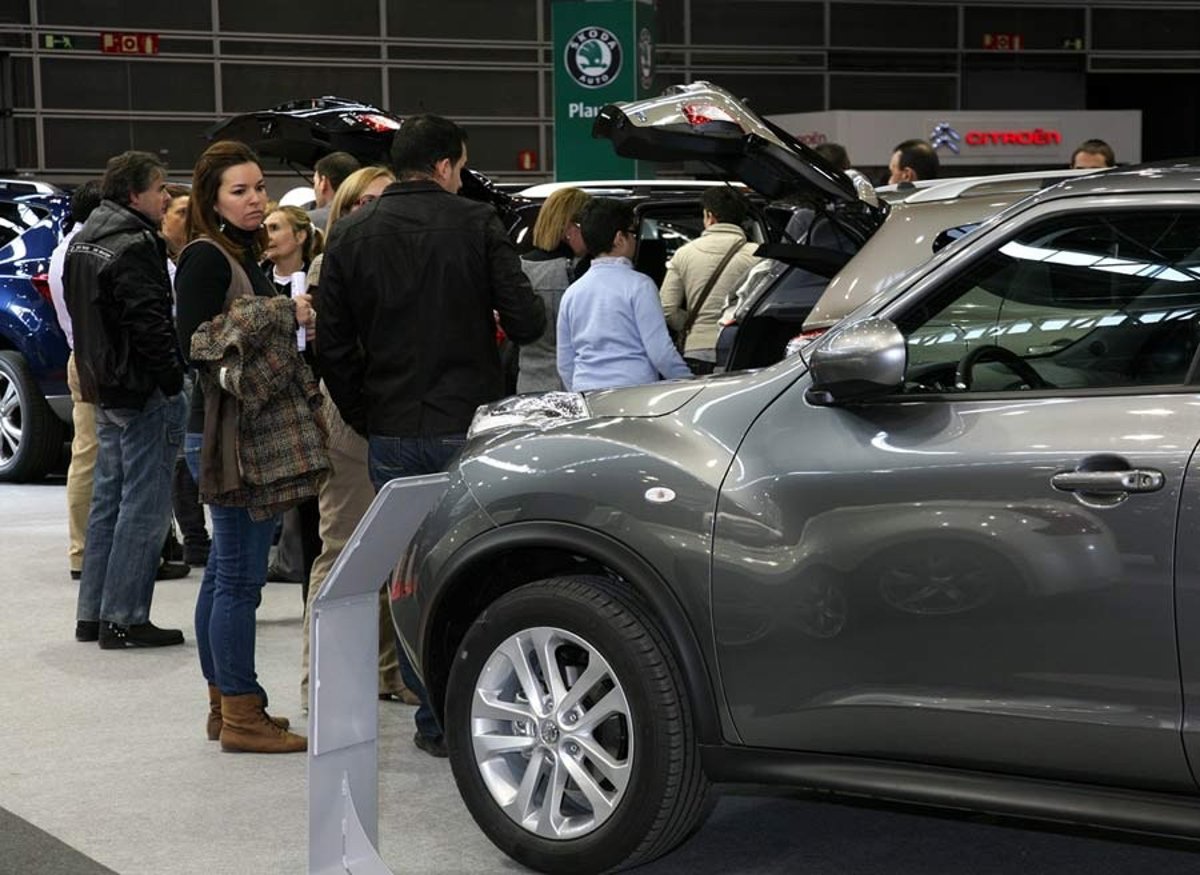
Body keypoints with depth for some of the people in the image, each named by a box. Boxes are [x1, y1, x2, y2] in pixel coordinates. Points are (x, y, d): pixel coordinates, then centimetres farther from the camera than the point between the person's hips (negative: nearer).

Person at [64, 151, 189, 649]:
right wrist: (174, 383, -16)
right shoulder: (134, 246, -17)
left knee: (108, 499, 15)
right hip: (142, 390, -10)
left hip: (103, 386, 10)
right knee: (145, 506, -4)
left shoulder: (83, 240, 14)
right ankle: (123, 619, -2)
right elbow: (149, 324, -22)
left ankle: (92, 614, 20)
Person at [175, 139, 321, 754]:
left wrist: (293, 316, 4)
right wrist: (282, 315, -19)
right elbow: (195, 344, -19)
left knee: (225, 571, 14)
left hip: (254, 431, 10)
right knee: (239, 575, -7)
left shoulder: (241, 255, 17)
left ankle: (224, 704, 22)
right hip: (227, 432, -10)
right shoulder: (205, 257, -11)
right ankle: (241, 716, -2)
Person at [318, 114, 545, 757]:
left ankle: (436, 722, 13)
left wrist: (365, 421, 13)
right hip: (470, 427, -2)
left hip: (392, 436, 3)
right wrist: (499, 315, 12)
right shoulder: (475, 224, -5)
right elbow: (526, 322, -10)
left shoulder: (350, 236, 5)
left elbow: (334, 348, 4)